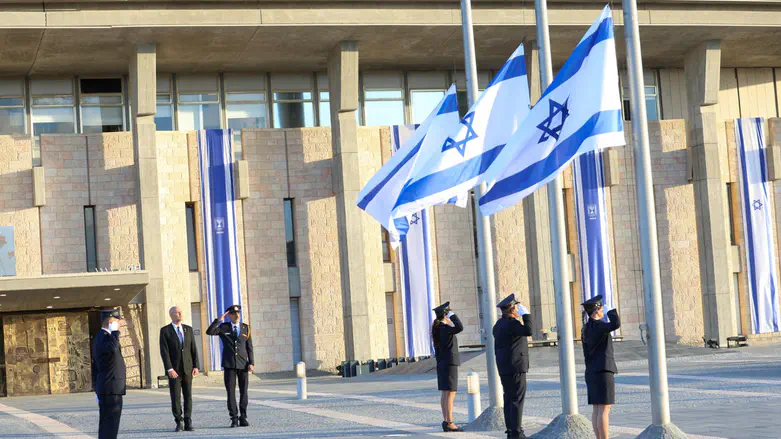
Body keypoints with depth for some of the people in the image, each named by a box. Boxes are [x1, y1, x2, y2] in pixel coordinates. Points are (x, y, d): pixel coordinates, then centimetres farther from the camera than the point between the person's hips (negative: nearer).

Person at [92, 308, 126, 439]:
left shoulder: (99, 337, 18)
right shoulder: (104, 337, -14)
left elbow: (95, 367, 23)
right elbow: (112, 348, -39)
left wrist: (97, 390, 26)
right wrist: (114, 332, -23)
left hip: (103, 389, 10)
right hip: (111, 389, -10)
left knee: (106, 423, 12)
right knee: (111, 423, -11)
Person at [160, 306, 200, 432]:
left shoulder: (188, 329, 9)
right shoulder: (165, 331, -3)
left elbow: (193, 349, 7)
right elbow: (164, 351, -9)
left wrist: (196, 366, -2)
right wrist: (169, 369, -16)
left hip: (187, 368, 3)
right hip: (174, 369, -3)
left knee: (188, 396, 1)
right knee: (176, 397, -2)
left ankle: (188, 423, 3)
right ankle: (179, 423, 7)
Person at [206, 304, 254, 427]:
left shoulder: (245, 328, 8)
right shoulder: (223, 327, 4)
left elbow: (249, 347, 6)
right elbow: (209, 332, -13)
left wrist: (251, 363, -4)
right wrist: (218, 319, -16)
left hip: (243, 364, 1)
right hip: (229, 364, -1)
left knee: (244, 392, 1)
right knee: (231, 392, -4)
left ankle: (243, 418, 7)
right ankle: (234, 419, 0)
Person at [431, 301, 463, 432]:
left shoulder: (438, 329, 12)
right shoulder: (445, 328, -16)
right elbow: (459, 328, -33)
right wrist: (453, 316, -21)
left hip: (442, 364, 9)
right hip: (450, 364, -9)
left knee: (445, 394, 10)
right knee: (450, 394, -9)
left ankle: (446, 422, 12)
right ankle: (449, 423, -10)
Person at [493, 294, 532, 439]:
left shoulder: (499, 324, 15)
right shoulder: (511, 322, -14)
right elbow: (528, 331, -29)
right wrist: (525, 314, -17)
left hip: (504, 368, 9)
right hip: (515, 367, -9)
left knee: (509, 399, 11)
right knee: (517, 399, -8)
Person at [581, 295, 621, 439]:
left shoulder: (586, 328, 12)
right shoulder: (598, 326, -17)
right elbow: (616, 325, -35)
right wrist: (611, 313, -14)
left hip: (592, 372, 9)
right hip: (603, 371, -9)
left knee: (597, 409, 9)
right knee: (604, 409, -7)